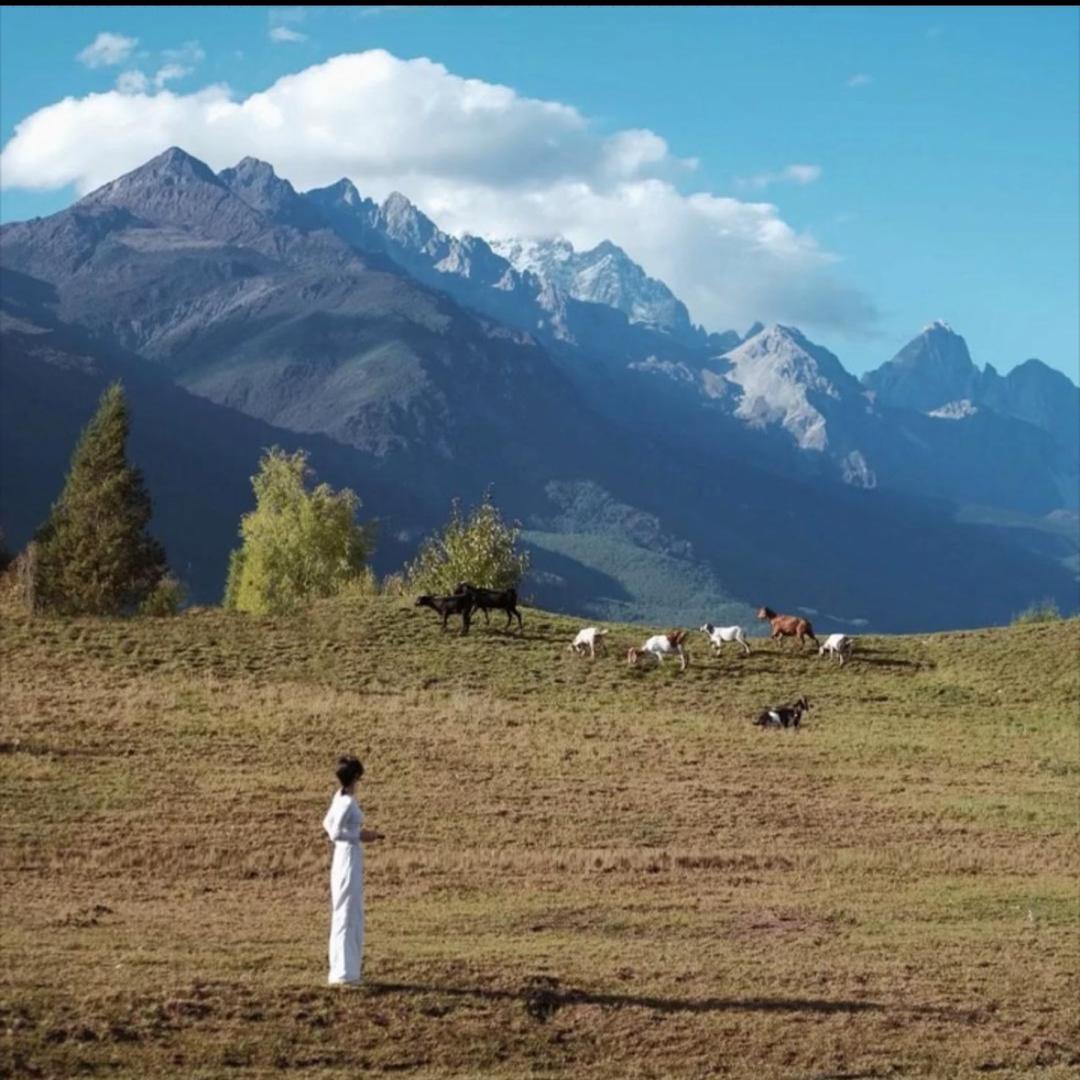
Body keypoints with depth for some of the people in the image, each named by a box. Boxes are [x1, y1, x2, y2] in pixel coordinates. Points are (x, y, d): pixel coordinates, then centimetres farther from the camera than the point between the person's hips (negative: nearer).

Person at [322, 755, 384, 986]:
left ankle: (343, 971, 22)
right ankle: (343, 973, -4)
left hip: (349, 858, 10)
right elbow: (335, 832, -23)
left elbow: (328, 824, 19)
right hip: (349, 857, -10)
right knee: (347, 915, -6)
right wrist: (360, 835, -14)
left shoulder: (340, 797, 8)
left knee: (349, 915, 15)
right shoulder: (347, 802, -18)